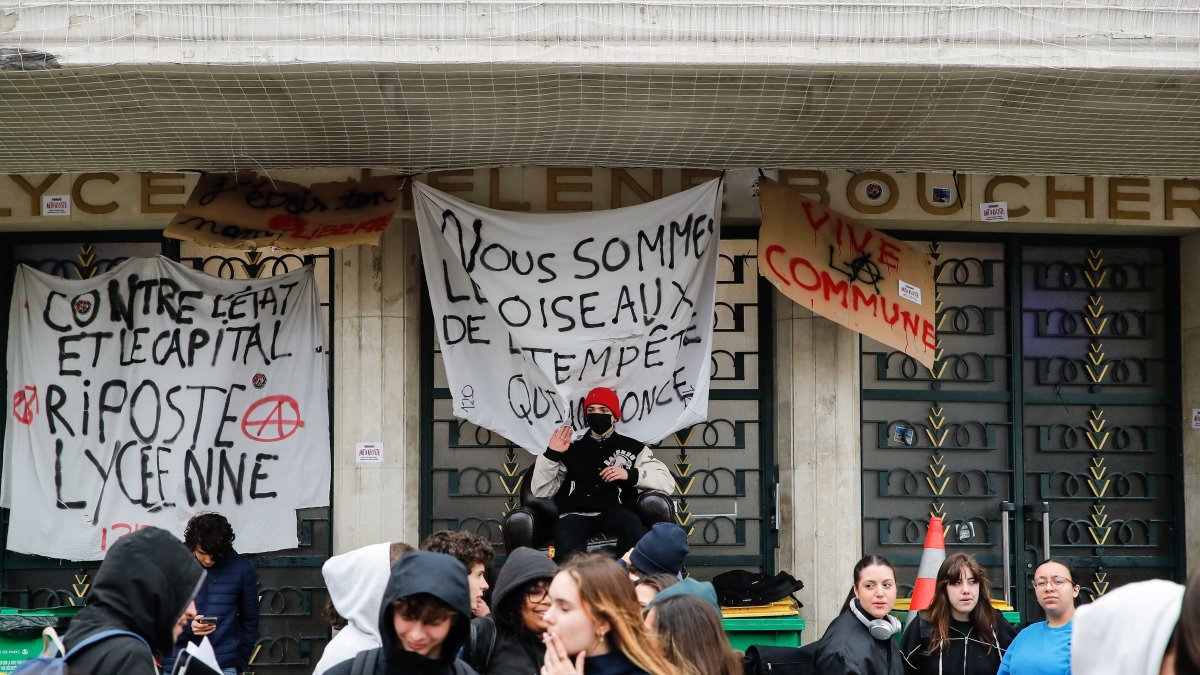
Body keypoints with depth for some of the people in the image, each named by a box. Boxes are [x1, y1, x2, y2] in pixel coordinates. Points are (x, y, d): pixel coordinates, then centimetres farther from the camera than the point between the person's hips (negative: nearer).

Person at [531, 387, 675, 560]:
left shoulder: (632, 448, 20)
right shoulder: (571, 449, 25)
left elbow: (667, 482, 8)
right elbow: (541, 491, 18)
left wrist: (631, 475, -5)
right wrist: (551, 454, 7)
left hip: (615, 511, 0)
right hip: (575, 513, 1)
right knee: (567, 548, -36)